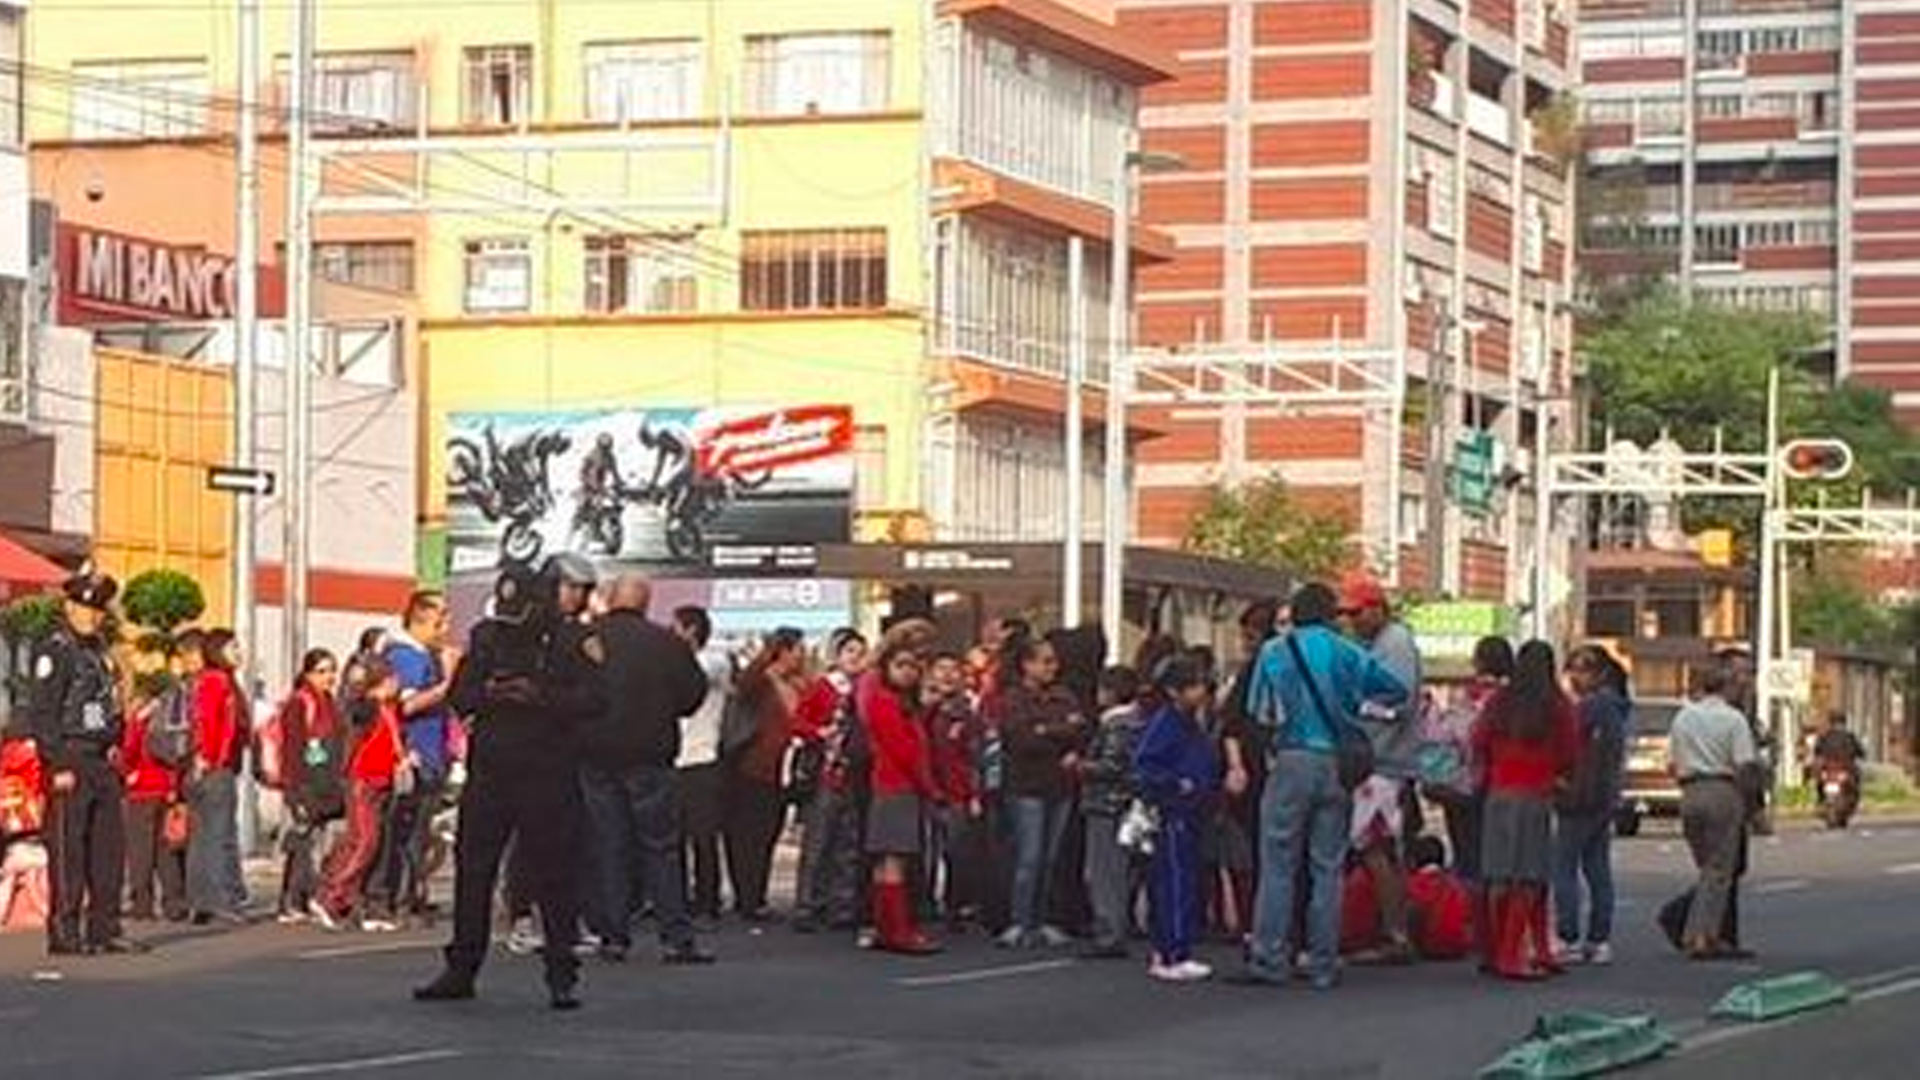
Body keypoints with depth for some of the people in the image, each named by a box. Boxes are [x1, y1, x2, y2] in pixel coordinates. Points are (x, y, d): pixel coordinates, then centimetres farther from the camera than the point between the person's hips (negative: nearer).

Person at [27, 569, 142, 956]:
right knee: (68, 852, -6)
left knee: (110, 848, 9)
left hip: (102, 763, 8)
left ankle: (105, 929, 14)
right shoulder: (55, 652, -9)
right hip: (69, 763, -8)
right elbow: (40, 714, -14)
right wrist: (59, 766, -18)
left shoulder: (100, 651, 17)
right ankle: (64, 933, -3)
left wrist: (114, 746, 14)